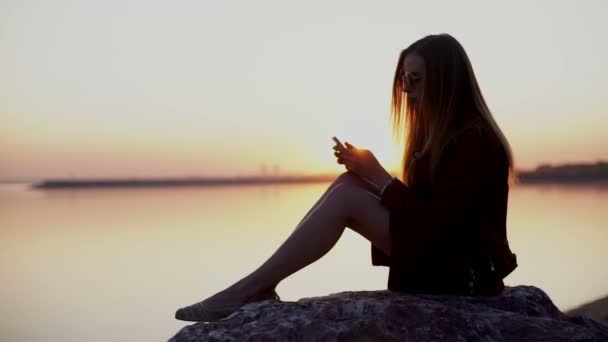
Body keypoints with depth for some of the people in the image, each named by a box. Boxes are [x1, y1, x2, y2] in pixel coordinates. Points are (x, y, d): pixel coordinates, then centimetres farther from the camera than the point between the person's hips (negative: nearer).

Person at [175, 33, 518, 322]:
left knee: (347, 193, -21)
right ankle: (258, 288, -12)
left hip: (462, 273, -8)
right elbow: (415, 204, 11)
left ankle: (252, 289, -17)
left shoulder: (476, 141, -16)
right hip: (433, 259, 9)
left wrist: (378, 176, -17)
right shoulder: (436, 132, 13)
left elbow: (435, 223, -23)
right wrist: (366, 173, -4)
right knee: (349, 185, -8)